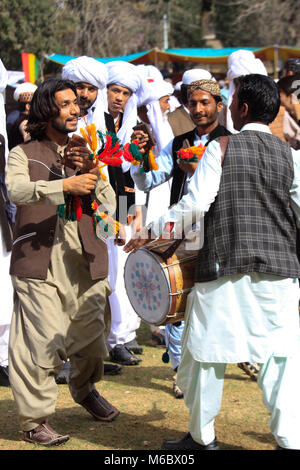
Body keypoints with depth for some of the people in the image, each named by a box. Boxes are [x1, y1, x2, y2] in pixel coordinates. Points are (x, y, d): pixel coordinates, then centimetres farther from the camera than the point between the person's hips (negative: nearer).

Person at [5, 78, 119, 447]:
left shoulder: (88, 153, 19)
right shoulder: (23, 155, 6)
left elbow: (110, 206, 11)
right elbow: (16, 190, -16)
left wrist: (92, 175, -7)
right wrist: (65, 185, -26)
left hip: (86, 263, 4)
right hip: (40, 262, -4)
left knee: (90, 336, 12)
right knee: (42, 343, -10)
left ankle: (85, 389, 41)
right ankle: (34, 419, 2)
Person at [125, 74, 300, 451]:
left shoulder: (221, 148, -5)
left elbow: (195, 203, -11)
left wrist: (150, 232, -1)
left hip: (224, 267, -3)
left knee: (206, 351, 11)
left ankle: (202, 437, 21)